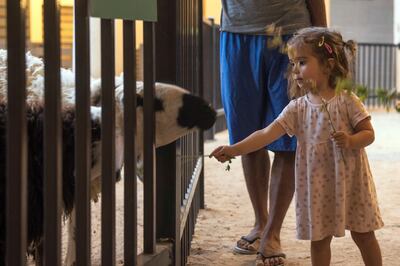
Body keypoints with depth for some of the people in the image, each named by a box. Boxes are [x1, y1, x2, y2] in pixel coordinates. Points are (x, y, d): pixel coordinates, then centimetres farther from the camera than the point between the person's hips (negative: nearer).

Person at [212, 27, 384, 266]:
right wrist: (235, 149, -21)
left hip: (350, 180, -2)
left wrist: (350, 141, -26)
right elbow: (268, 134, -10)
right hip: (317, 183, 2)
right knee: (319, 238, 10)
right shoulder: (298, 108, -2)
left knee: (363, 235, 9)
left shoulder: (347, 101, -8)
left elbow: (369, 133, -5)